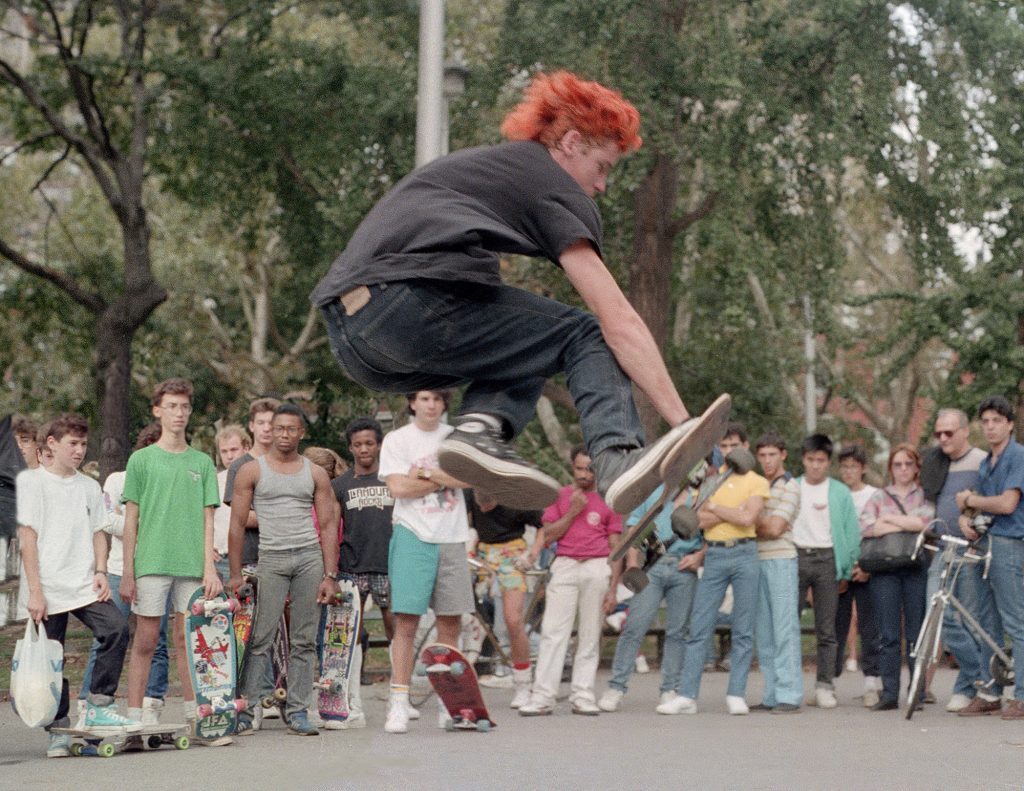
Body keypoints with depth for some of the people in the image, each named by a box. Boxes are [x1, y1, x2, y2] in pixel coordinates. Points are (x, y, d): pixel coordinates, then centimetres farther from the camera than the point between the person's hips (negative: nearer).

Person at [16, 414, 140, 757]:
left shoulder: (90, 487, 16)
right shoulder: (31, 481, 2)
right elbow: (27, 536, -3)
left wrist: (100, 571, 0)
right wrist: (34, 590, -10)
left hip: (84, 586, 3)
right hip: (47, 588, -3)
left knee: (117, 628, -20)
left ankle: (99, 707, -11)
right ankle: (59, 731, 10)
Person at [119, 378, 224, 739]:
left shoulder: (202, 462, 10)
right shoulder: (142, 459, 4)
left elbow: (207, 519, 9)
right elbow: (131, 519, 4)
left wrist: (209, 567, -1)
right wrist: (127, 573, -1)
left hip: (191, 564, 2)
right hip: (151, 562, -2)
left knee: (188, 641, 6)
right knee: (145, 641, 0)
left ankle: (195, 716, 9)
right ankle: (133, 719, 2)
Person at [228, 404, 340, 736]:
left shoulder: (316, 474, 11)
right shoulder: (252, 470, 6)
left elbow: (328, 525, 9)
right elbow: (237, 524, 4)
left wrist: (330, 575, 0)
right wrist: (235, 575, -1)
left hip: (310, 558, 2)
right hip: (270, 559, -2)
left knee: (304, 641, 2)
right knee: (260, 639, -7)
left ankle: (298, 712, 6)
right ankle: (244, 711, -5)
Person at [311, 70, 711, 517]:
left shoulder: (473, 163, 33)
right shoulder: (554, 186, 9)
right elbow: (620, 322, 1)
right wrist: (682, 423, 0)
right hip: (410, 308, -8)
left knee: (521, 343, 28)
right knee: (587, 336, 7)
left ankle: (481, 427, -3)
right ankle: (618, 460, -18)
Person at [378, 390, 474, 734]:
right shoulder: (397, 439, 4)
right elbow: (398, 487, -9)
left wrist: (426, 473, -10)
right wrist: (444, 479, -5)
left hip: (452, 538, 3)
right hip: (413, 536, -3)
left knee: (451, 623, 6)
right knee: (406, 621, -8)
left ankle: (447, 702, 13)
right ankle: (399, 703, -8)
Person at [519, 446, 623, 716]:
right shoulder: (560, 496, 12)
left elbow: (615, 547, 6)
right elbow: (549, 535, 5)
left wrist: (613, 589, 1)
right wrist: (572, 512, -6)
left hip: (598, 568, -1)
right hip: (564, 565, 1)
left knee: (590, 634, 1)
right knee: (552, 631, -6)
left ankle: (583, 696, 6)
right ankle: (543, 696, -7)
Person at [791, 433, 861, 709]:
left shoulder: (840, 492, 7)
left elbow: (852, 532, 7)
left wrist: (846, 571, 2)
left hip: (827, 559, 0)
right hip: (795, 557, 0)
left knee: (826, 629, 1)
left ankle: (825, 686, 5)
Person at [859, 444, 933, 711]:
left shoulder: (925, 496, 12)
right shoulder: (878, 497, 15)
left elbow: (928, 521, -8)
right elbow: (866, 528, -2)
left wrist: (890, 519, -3)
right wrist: (910, 524, -5)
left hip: (917, 568, -1)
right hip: (884, 569, 1)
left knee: (917, 634, -2)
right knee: (888, 635, -2)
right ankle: (889, 694, -1)